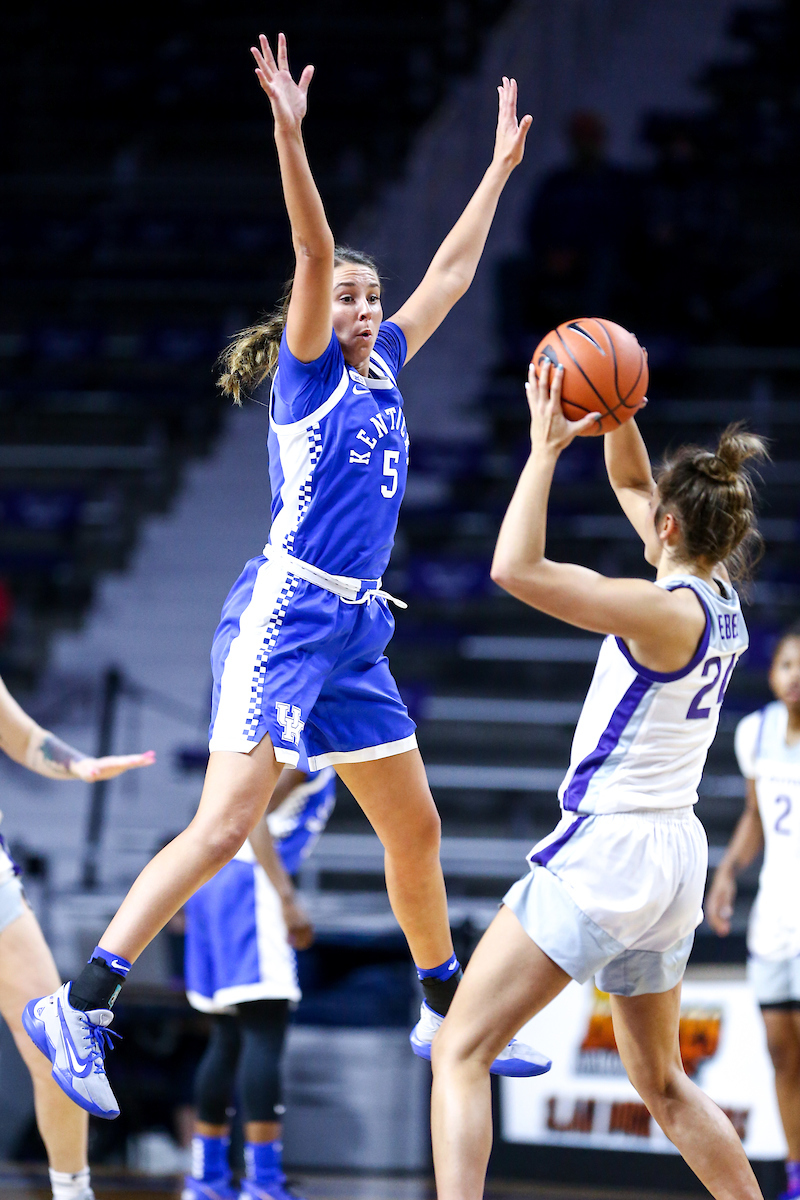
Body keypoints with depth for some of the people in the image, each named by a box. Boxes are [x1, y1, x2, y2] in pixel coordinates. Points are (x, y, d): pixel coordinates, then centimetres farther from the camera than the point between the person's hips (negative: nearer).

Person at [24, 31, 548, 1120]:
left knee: (415, 828, 14)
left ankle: (447, 1014, 28)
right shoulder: (308, 371, -1)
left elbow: (450, 273, 26)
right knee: (223, 827, -19)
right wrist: (289, 137, -29)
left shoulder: (384, 368, 17)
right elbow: (312, 255, -16)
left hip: (356, 631, 8)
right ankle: (80, 1007, -21)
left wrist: (501, 166, 30)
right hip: (284, 611, -8)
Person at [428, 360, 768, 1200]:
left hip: (605, 850, -9)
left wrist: (546, 447, -19)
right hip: (675, 856, 9)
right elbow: (631, 484, 21)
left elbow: (516, 570, -26)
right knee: (661, 1082, 23)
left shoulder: (670, 613, -18)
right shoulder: (719, 598, 6)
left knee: (460, 1051, -9)